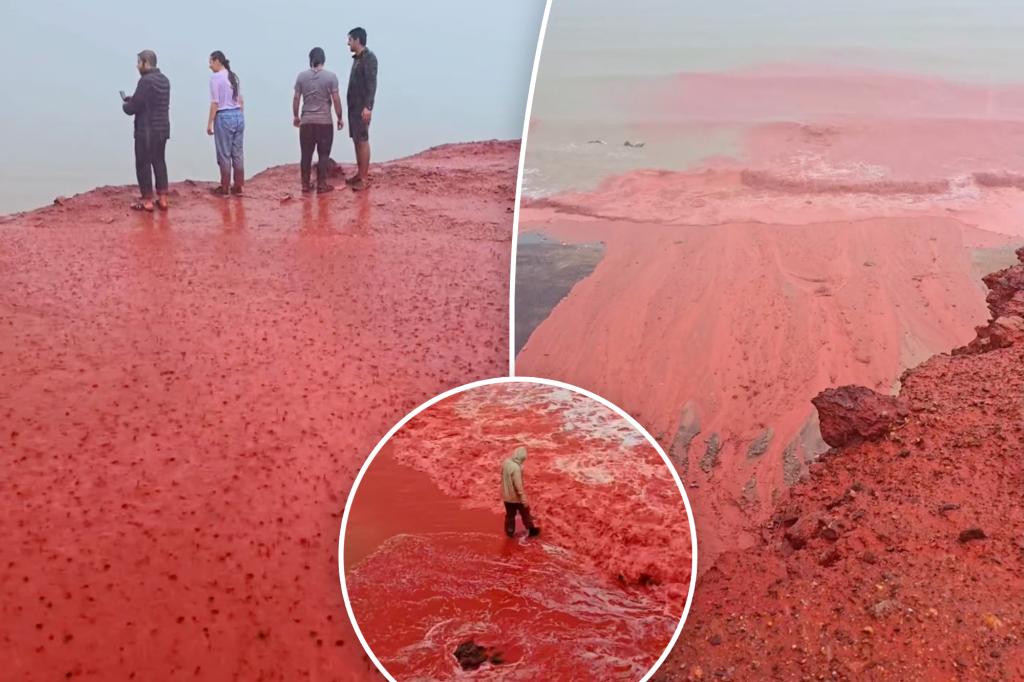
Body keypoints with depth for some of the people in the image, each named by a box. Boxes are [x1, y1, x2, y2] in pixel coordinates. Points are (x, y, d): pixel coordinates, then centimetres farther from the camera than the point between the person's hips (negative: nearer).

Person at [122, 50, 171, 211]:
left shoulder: (145, 81, -17)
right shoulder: (164, 80, 9)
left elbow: (132, 108, -15)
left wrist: (125, 104, 6)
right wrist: (132, 99, 13)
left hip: (146, 131, -8)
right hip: (163, 129, 8)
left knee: (143, 164, 1)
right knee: (159, 162, 14)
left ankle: (147, 201, 5)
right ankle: (162, 198, 16)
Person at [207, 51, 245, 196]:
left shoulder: (215, 78, -10)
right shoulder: (234, 76, 11)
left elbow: (215, 103, -13)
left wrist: (209, 123, -8)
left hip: (224, 117, -7)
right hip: (238, 115, 7)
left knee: (224, 154, 1)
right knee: (237, 153, 10)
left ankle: (224, 188, 7)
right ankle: (238, 187, 15)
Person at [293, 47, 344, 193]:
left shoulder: (302, 76, 2)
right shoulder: (330, 76, -6)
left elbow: (296, 98, 4)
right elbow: (336, 99, -8)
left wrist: (295, 116, 17)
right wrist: (340, 118, 3)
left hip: (306, 122, 2)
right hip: (325, 122, -2)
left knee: (306, 154, 9)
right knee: (323, 154, 4)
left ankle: (305, 184, 12)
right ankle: (321, 184, 4)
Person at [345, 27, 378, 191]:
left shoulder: (369, 57, -12)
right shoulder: (357, 58, 15)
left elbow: (371, 83, -20)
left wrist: (368, 106, -27)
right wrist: (352, 105, 18)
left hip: (362, 107, -9)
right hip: (354, 106, 9)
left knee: (363, 141, -8)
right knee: (356, 140, 11)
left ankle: (364, 178, -7)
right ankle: (359, 174, 17)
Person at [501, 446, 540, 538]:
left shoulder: (506, 462, -7)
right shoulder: (516, 468, -32)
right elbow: (518, 485, -27)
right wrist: (523, 499, -18)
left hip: (506, 495, 6)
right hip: (515, 496, -6)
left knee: (510, 515, 22)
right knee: (525, 513, 17)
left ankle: (510, 532, 34)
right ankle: (531, 530, 34)